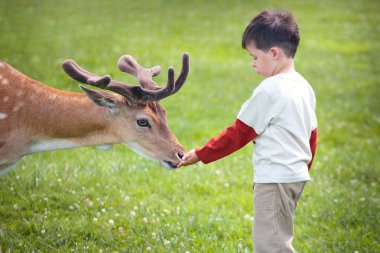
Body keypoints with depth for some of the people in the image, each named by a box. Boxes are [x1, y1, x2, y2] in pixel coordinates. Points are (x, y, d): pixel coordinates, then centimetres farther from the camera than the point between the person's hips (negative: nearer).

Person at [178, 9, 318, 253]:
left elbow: (238, 134, -11)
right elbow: (312, 135, 17)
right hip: (297, 175, 10)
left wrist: (200, 155, -3)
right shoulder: (304, 87, 10)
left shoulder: (270, 90, -16)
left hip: (274, 179, -10)